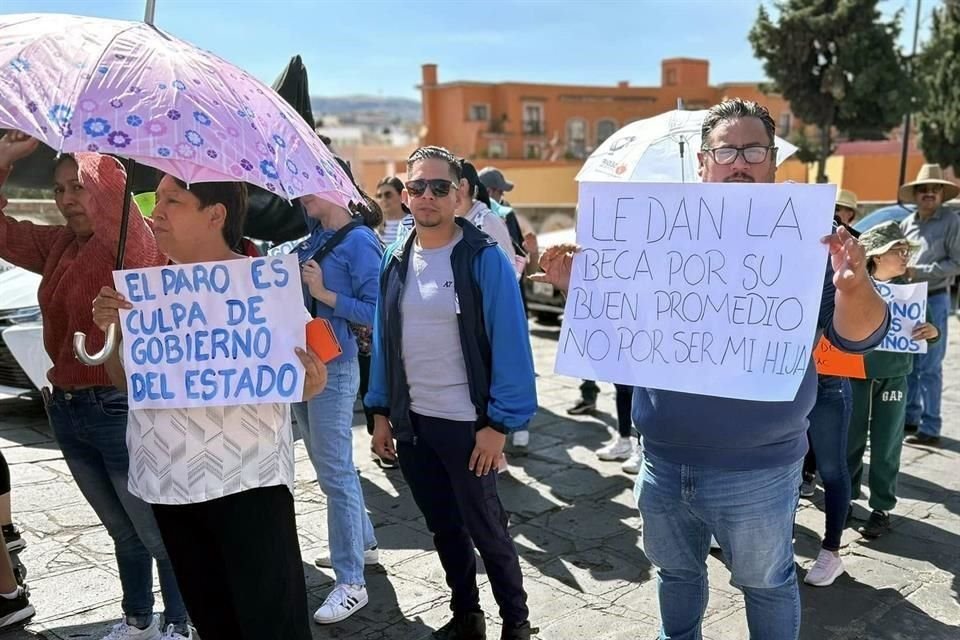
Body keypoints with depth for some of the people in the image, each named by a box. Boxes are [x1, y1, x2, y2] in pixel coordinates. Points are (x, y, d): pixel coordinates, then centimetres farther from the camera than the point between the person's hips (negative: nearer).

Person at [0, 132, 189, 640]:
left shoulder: (136, 245, -14)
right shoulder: (57, 245, 8)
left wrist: (87, 160, -16)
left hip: (123, 410, -8)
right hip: (67, 409, 8)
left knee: (159, 533, 7)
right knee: (123, 532, 24)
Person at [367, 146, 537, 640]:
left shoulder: (485, 259, -13)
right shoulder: (395, 260, 4)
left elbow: (510, 345, -14)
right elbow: (383, 340, 9)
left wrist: (499, 423, -17)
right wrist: (381, 410, 7)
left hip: (467, 423, -5)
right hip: (411, 421, 5)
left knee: (485, 529, 9)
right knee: (442, 526, 18)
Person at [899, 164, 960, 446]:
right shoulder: (906, 224, 9)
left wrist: (918, 271, -15)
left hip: (933, 300, -5)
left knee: (928, 367, -3)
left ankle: (930, 428, 4)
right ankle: (908, 417, 25)